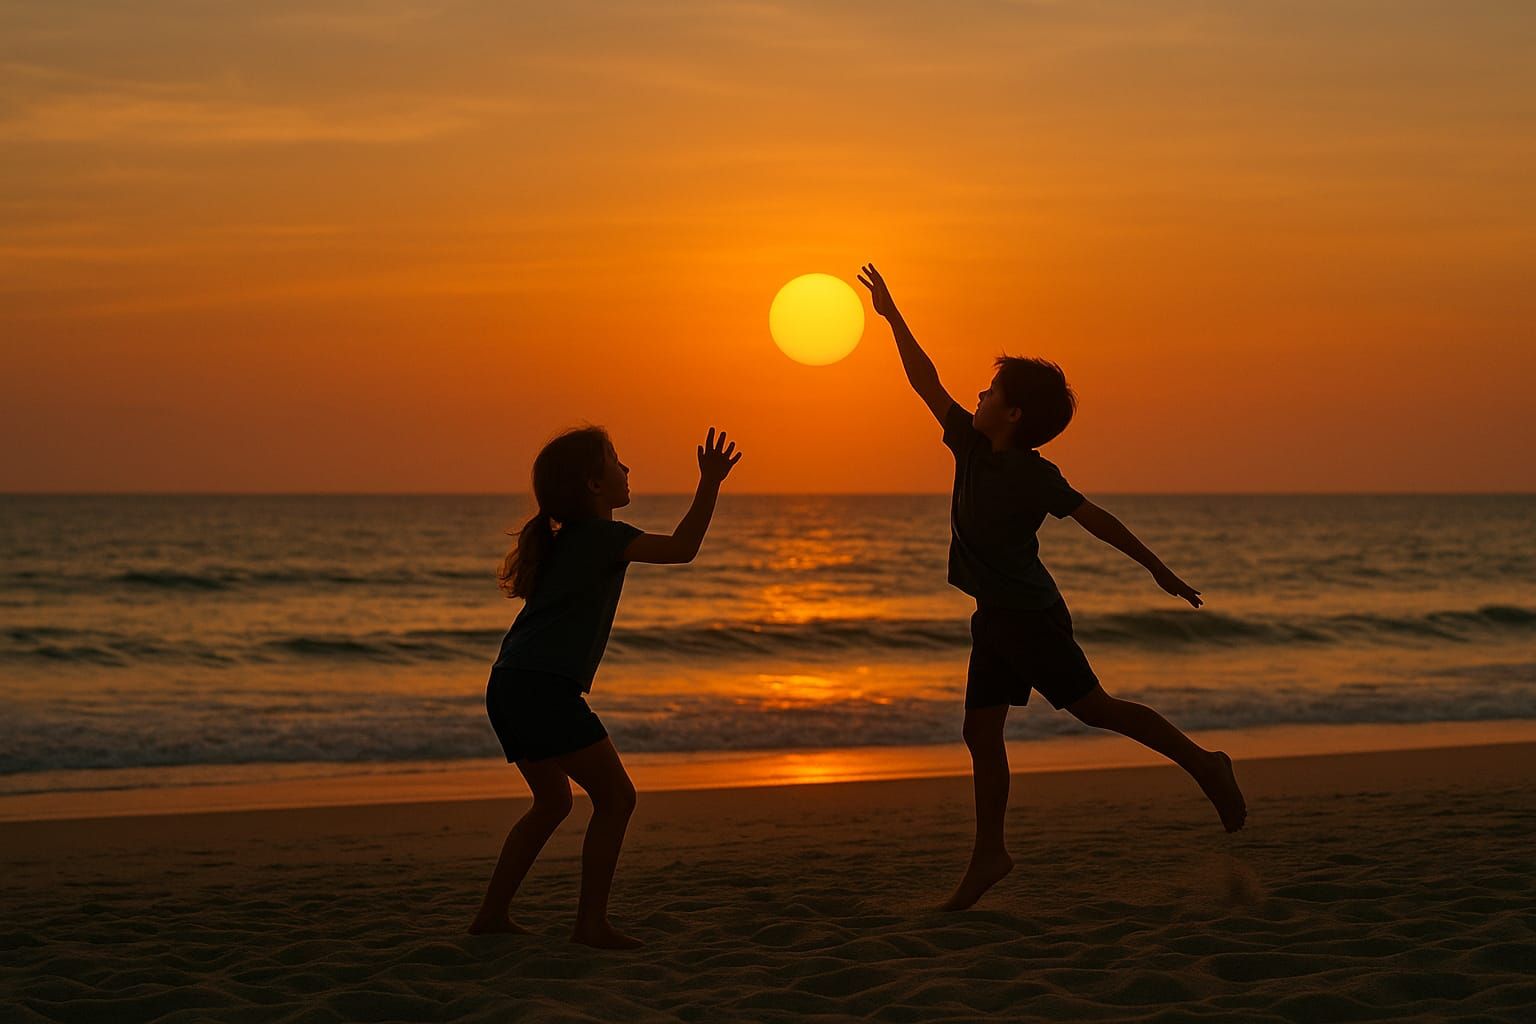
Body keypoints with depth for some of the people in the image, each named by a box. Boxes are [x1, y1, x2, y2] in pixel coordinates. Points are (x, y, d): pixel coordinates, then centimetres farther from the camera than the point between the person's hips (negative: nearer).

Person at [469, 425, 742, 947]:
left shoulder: (565, 539, 21)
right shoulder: (602, 535, -6)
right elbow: (681, 548, -14)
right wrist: (710, 483, -8)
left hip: (510, 687, 10)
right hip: (545, 688, -10)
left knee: (553, 801, 23)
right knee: (615, 797, -5)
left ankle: (492, 913, 23)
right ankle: (591, 922, -6)